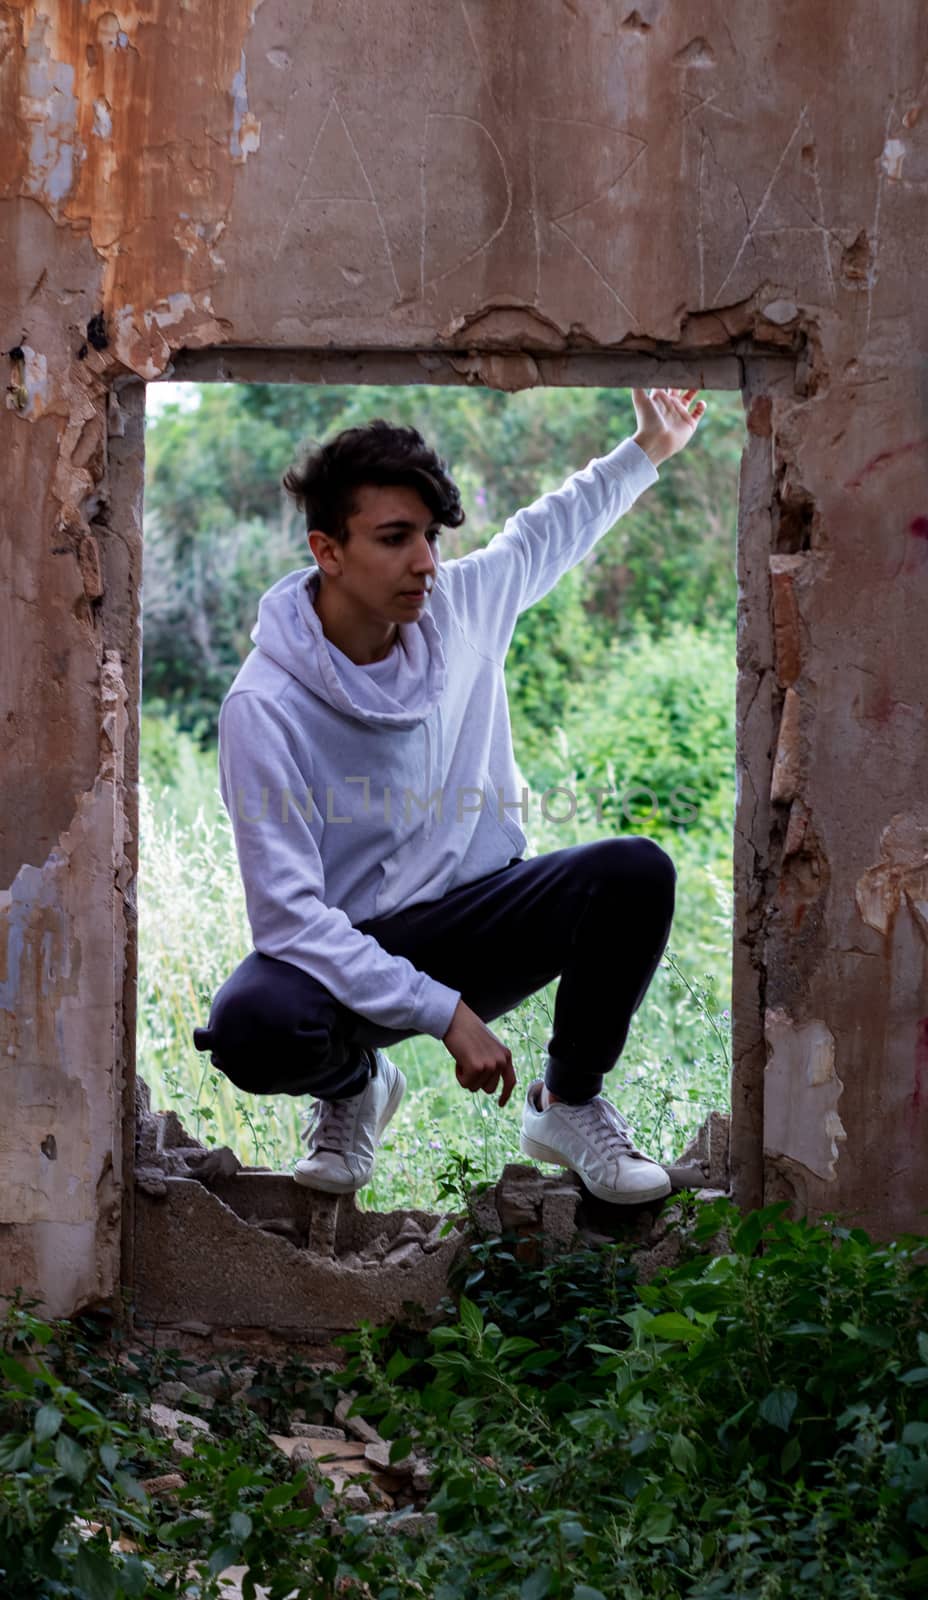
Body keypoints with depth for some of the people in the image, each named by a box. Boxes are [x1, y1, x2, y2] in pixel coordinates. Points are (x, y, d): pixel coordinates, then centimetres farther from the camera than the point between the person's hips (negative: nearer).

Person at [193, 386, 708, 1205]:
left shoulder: (460, 603, -5)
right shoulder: (264, 706, -22)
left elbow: (547, 533, 22)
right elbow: (289, 917, -26)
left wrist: (648, 450, 26)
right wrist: (444, 1013, -31)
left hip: (477, 913, 4)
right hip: (348, 948, -4)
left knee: (636, 873, -23)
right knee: (251, 1028, -37)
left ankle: (569, 1102, 2)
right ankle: (352, 1086, 4)